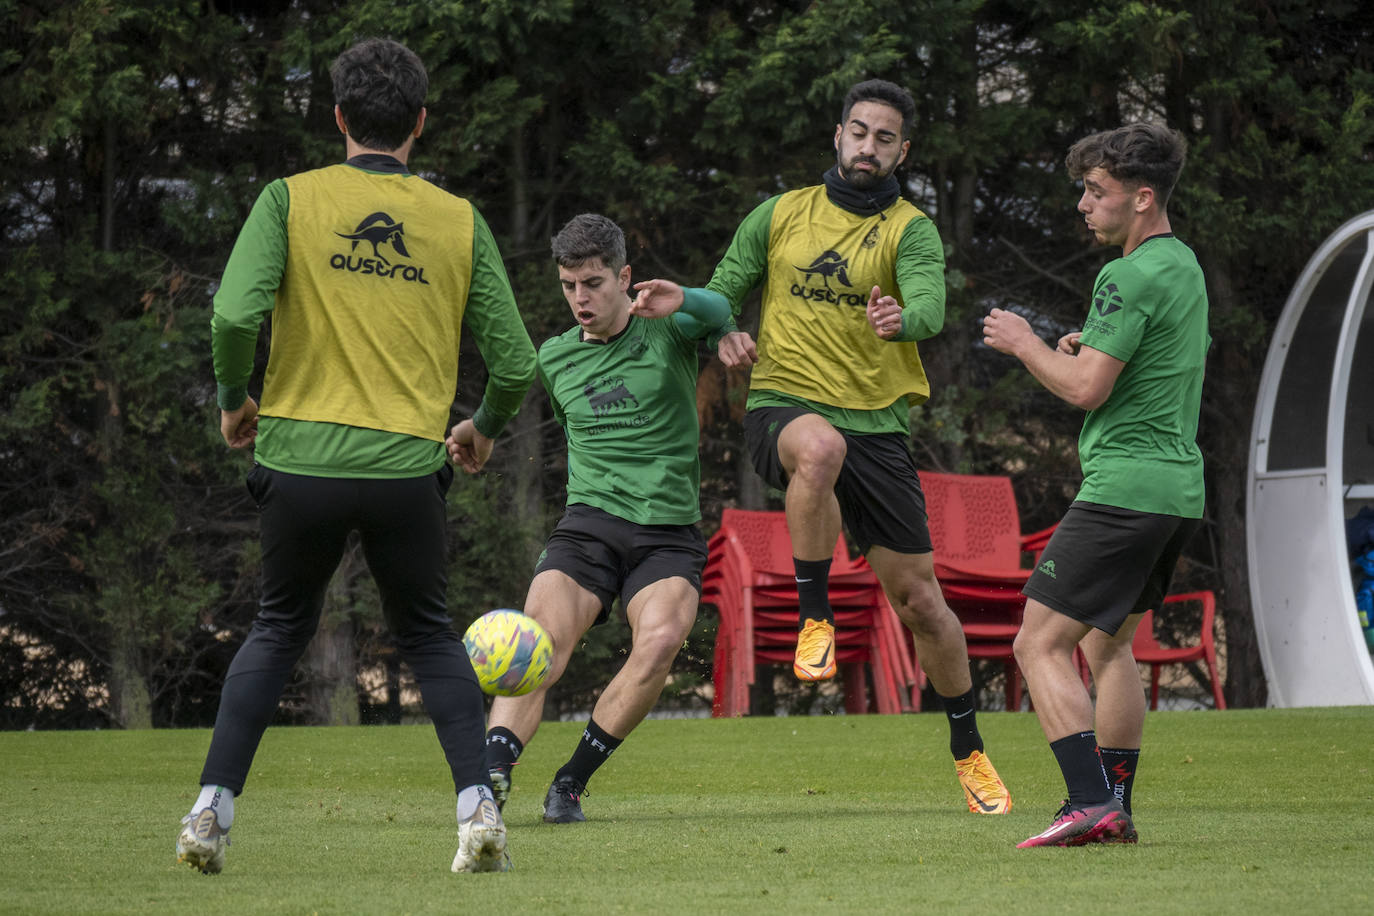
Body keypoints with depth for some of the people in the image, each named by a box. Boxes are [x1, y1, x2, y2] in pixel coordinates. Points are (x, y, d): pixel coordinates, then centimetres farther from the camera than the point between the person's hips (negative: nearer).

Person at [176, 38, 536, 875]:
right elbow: (516, 363, 2)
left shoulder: (290, 200, 0)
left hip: (301, 459, 0)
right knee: (430, 635, 19)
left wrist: (234, 397, 6)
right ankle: (478, 809, 3)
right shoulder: (460, 221, 4)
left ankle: (212, 812, 10)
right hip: (408, 464, 0)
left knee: (280, 629, 20)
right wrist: (486, 428, 23)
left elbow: (235, 314, -13)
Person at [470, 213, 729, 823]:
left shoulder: (669, 328, 1)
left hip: (670, 532, -2)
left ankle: (571, 783, -18)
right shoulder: (554, 358, 14)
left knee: (660, 640, -30)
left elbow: (718, 314, -21)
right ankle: (492, 775, -38)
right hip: (589, 522, 2)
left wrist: (682, 301, -43)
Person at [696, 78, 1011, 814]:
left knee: (920, 599, 2)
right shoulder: (780, 215, 11)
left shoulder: (910, 230, 3)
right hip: (783, 407, 0)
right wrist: (726, 334, -7)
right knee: (820, 446, -40)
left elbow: (930, 304, -17)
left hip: (876, 423, 1)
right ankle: (815, 616, -24)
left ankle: (969, 753, 22)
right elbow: (723, 291, 16)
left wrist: (901, 318, -41)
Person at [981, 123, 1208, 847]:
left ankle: (1091, 802, -18)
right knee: (1107, 644, 19)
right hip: (1180, 487, 10)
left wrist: (1025, 344, -2)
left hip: (1124, 486, -10)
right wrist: (1091, 351, 17)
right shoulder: (1186, 266, 17)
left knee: (1040, 645, -8)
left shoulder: (1131, 276, -15)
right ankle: (1115, 808, 17)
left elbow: (1087, 389, -18)